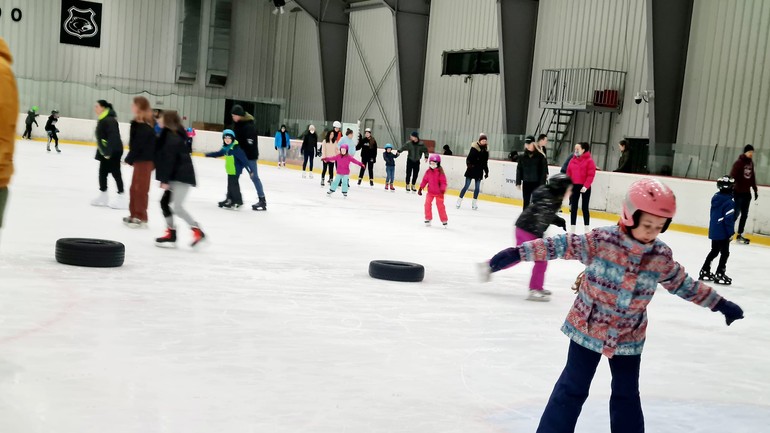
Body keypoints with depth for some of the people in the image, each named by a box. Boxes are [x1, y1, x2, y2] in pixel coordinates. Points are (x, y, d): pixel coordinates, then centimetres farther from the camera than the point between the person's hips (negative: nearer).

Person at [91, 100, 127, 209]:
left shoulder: (109, 120, -18)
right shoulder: (102, 120, 13)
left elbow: (113, 137, -26)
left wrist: (108, 152, -27)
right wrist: (102, 151, 16)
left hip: (113, 151, -10)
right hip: (105, 152, 10)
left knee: (115, 173, -4)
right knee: (102, 172, 13)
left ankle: (121, 198, 2)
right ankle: (103, 196, 24)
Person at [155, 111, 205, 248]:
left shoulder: (172, 138, -15)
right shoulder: (173, 135, 16)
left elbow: (169, 159, -19)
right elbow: (165, 158, 18)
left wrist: (164, 180, -20)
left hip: (182, 177, -10)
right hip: (177, 176, 10)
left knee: (177, 206, -13)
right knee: (164, 202, 11)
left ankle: (198, 231, -8)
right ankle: (171, 235, 13)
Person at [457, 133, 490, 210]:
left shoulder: (486, 150, 6)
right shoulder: (474, 148, -9)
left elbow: (485, 162, 14)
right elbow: (469, 158, -12)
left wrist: (486, 172, 15)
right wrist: (469, 164, -30)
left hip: (479, 171, 5)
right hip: (471, 170, -4)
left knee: (477, 188, 6)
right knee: (466, 186, -3)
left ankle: (474, 203, 18)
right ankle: (459, 202, 6)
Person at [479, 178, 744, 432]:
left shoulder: (662, 256, -7)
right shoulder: (601, 241, -20)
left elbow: (683, 285, 8)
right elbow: (559, 246, -21)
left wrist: (720, 304, 15)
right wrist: (516, 254, -28)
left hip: (628, 338, 3)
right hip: (588, 328, -3)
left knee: (627, 395, 15)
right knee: (573, 388, 6)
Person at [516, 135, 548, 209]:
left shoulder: (540, 156, -8)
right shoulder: (522, 157, 3)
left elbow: (544, 171, -8)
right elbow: (519, 170, 7)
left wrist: (542, 184, -12)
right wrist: (518, 182, 3)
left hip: (536, 183, -3)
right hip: (526, 183, 3)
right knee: (526, 203, 10)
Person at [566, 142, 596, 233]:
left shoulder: (589, 161, -9)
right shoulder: (572, 160, 7)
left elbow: (591, 175, -14)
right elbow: (568, 174, 10)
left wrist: (585, 186, -22)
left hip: (585, 187, -5)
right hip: (574, 186, 5)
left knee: (585, 208, 2)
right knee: (573, 207, 7)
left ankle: (587, 229, 12)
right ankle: (572, 228, 13)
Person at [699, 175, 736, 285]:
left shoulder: (716, 197, 4)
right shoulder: (729, 202, -20)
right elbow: (729, 219, -20)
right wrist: (731, 233, -12)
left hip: (713, 230, 8)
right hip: (723, 232, -8)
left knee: (714, 251, 19)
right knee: (725, 253, 3)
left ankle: (705, 271, 23)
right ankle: (719, 274, 3)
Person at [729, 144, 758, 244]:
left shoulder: (751, 162, 10)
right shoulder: (739, 163, -12)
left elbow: (752, 177, 17)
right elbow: (732, 176, -18)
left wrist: (755, 190, 18)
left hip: (747, 193, 7)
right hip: (738, 193, -7)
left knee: (744, 215, 9)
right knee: (736, 214, -8)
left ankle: (739, 235, 15)